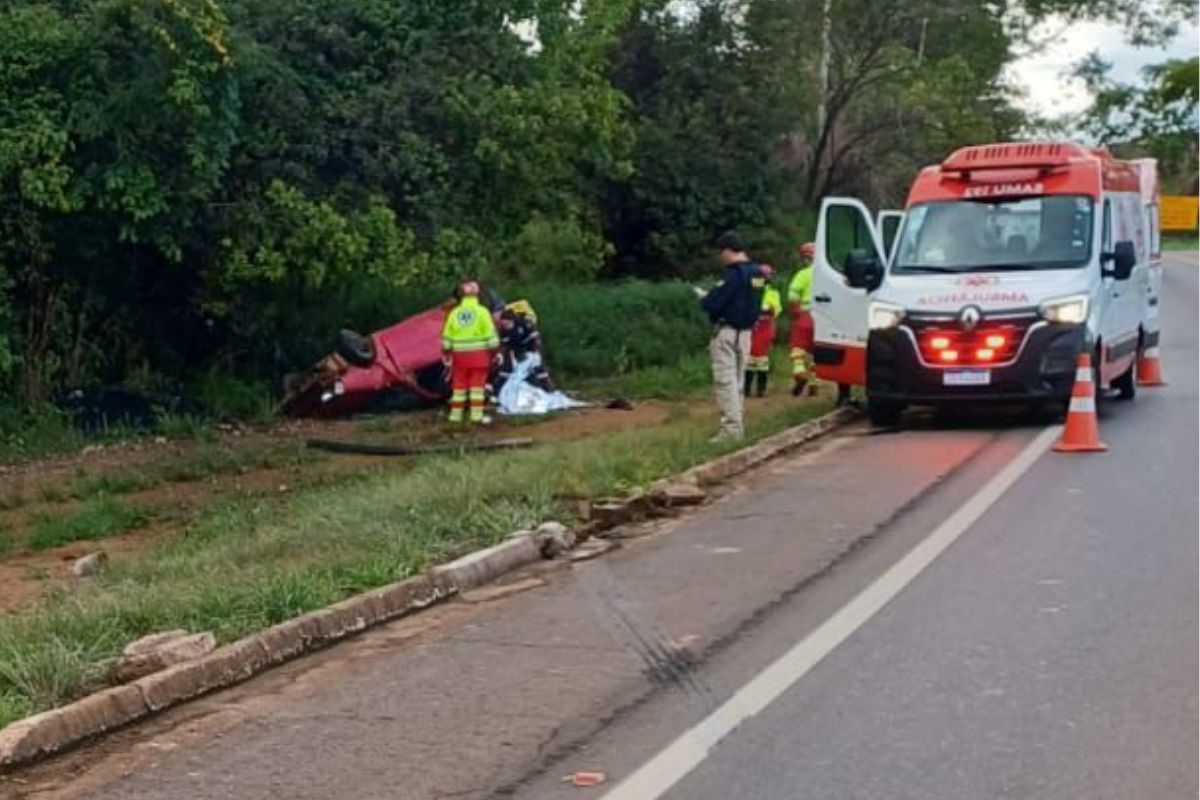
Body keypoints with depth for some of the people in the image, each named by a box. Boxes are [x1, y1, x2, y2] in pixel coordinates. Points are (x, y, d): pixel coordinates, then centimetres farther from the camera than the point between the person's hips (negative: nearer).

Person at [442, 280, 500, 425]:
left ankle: (455, 416, 12)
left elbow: (447, 338, 7)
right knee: (477, 385, 0)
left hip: (460, 354, 3)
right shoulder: (482, 311, -4)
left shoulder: (454, 313, 5)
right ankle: (477, 416, -4)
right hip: (478, 353, -3)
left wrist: (446, 353, 16)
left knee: (459, 385, 9)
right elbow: (491, 335, -7)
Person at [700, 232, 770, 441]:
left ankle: (731, 429, -9)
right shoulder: (757, 272, 8)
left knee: (725, 381, -6)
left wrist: (704, 299, 2)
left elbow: (713, 303, -21)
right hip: (745, 332, 8)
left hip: (726, 332, -8)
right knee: (737, 380, 16)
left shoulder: (733, 273, -18)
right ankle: (738, 425, 19)